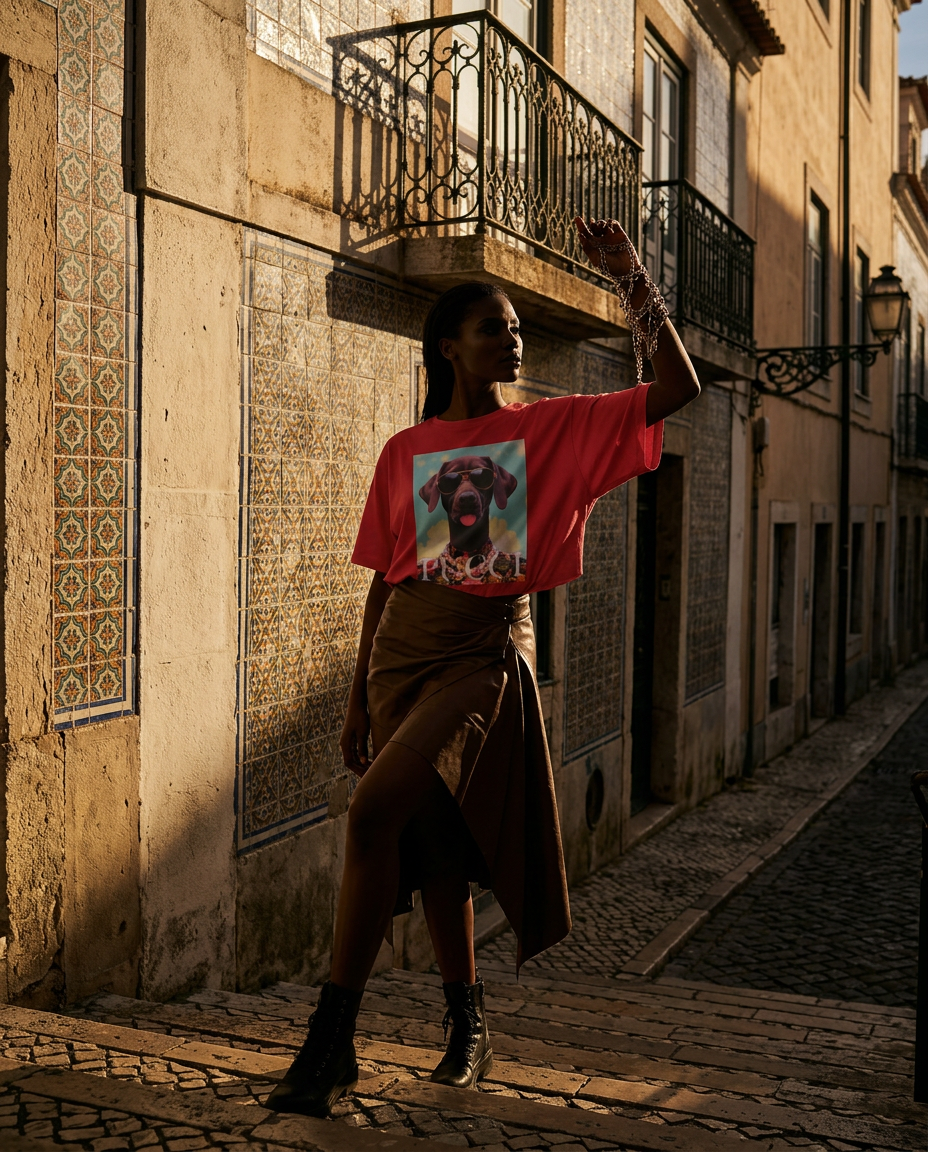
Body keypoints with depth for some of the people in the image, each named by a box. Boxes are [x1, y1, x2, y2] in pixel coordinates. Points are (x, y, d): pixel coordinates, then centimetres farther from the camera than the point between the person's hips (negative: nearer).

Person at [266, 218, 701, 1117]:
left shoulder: (554, 429, 4)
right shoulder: (404, 453, 10)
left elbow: (676, 387, -4)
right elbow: (384, 579, 13)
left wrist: (631, 282, -8)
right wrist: (358, 696, 13)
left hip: (486, 654, -4)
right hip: (403, 652, 4)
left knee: (373, 812, -22)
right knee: (430, 847, 11)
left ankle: (332, 1041, -11)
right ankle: (468, 1030, 32)